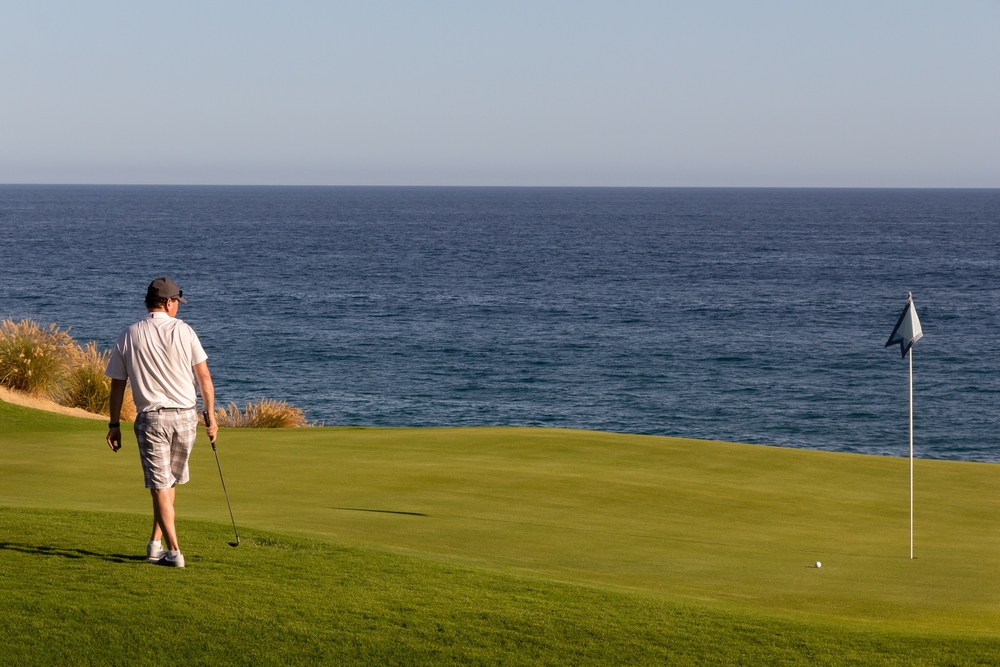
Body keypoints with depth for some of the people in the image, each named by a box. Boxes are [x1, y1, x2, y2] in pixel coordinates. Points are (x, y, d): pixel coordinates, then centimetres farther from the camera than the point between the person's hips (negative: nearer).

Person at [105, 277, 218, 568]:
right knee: (170, 481, 17)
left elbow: (117, 385, 3)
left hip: (151, 417, -1)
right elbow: (204, 377, -3)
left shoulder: (128, 337, -1)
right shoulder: (183, 331, -3)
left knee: (160, 484, 1)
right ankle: (156, 542, 21)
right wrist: (211, 416, 5)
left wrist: (114, 424, 11)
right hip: (185, 416, 1)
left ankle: (174, 552, -5)